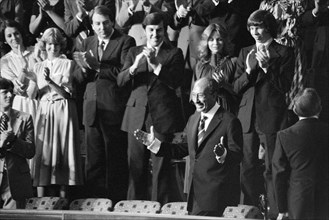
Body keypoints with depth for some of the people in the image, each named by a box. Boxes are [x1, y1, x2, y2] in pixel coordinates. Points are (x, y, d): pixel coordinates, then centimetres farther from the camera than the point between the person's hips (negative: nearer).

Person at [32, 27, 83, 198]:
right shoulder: (39, 66, 16)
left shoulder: (68, 64, 5)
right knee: (42, 151, -5)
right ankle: (41, 201, -8)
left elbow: (66, 91, -5)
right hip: (44, 112, 3)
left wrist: (50, 81, -20)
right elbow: (34, 93, 13)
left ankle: (63, 199, -3)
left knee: (62, 151, -5)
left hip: (63, 111, -3)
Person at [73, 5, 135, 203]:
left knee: (116, 159, -1)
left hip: (115, 109, -5)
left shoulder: (125, 42, -2)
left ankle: (117, 199, 4)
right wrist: (85, 69, -10)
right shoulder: (87, 43, 16)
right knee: (94, 159, 7)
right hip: (92, 108, 5)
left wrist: (98, 66, -16)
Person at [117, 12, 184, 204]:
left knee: (161, 166, -5)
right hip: (137, 116, 3)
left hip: (162, 116, -3)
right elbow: (120, 81, 5)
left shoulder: (174, 53, 6)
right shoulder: (135, 52, 14)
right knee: (136, 166, 3)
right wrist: (134, 66, -13)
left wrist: (155, 64, -16)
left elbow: (175, 82, -7)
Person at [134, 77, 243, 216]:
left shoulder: (229, 122, -8)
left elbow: (237, 157, -13)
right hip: (195, 192, 7)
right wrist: (153, 143, 15)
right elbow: (181, 150, 20)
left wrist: (222, 154, -35)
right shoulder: (193, 119, 16)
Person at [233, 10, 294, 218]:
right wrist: (249, 71, -7)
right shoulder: (245, 53, 14)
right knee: (248, 167, 5)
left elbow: (285, 86, -5)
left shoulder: (284, 53, 1)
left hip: (271, 117, -4)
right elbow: (236, 88, 10)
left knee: (272, 169, -5)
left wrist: (267, 66, -15)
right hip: (248, 116, 5)